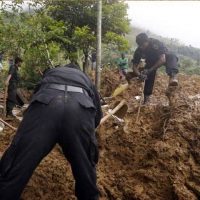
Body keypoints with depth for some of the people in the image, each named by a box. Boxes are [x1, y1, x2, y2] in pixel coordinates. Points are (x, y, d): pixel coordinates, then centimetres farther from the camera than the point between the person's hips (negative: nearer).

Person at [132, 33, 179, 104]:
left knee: (172, 56, -36)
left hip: (163, 58, -4)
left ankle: (173, 76, -60)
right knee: (149, 76, -15)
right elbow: (134, 66, -21)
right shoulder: (138, 51, -24)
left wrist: (150, 70, -51)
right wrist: (139, 75, -42)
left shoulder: (156, 43, -36)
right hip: (151, 61, 4)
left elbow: (162, 60, -44)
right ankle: (146, 98, -5)